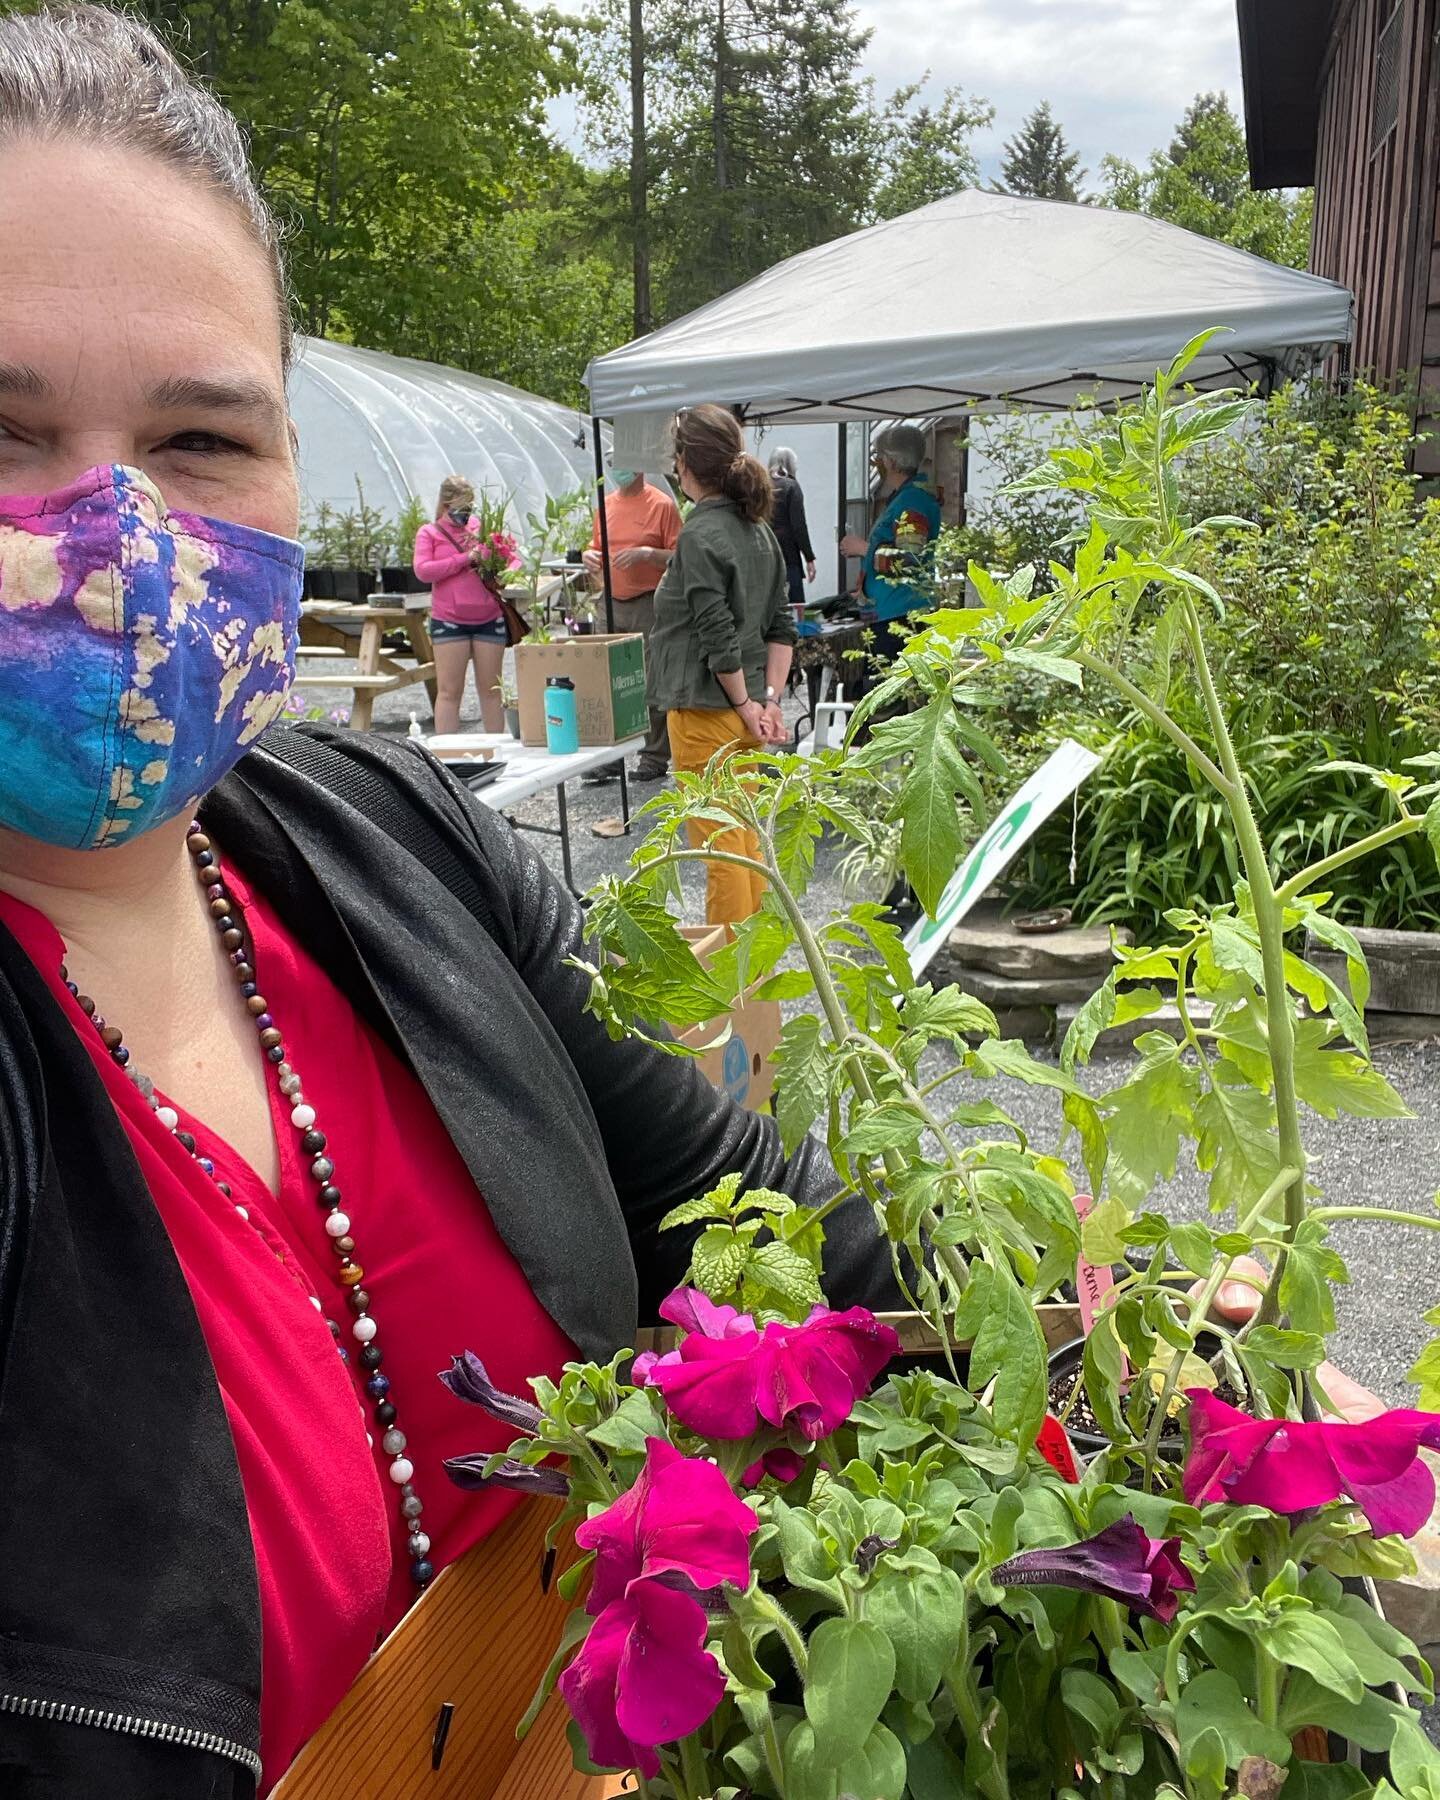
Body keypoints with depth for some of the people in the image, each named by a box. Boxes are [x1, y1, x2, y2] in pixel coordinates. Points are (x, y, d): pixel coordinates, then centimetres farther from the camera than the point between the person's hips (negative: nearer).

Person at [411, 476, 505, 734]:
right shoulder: (429, 533, 5)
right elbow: (423, 570, -9)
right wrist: (465, 559, -13)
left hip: (489, 620, 2)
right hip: (449, 622, -2)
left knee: (490, 689, 8)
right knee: (449, 691, -2)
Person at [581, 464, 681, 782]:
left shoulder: (662, 505, -2)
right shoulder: (606, 505, 15)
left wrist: (647, 553, -20)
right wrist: (590, 557, 1)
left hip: (649, 604, -6)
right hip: (611, 603, 6)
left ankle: (654, 757, 2)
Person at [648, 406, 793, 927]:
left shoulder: (699, 536, -17)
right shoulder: (757, 529, 9)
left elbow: (718, 638, -21)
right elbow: (781, 626, 9)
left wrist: (745, 705, -11)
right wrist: (770, 699, 5)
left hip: (707, 712, -9)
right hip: (745, 713, 9)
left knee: (720, 849, 0)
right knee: (744, 839, 17)